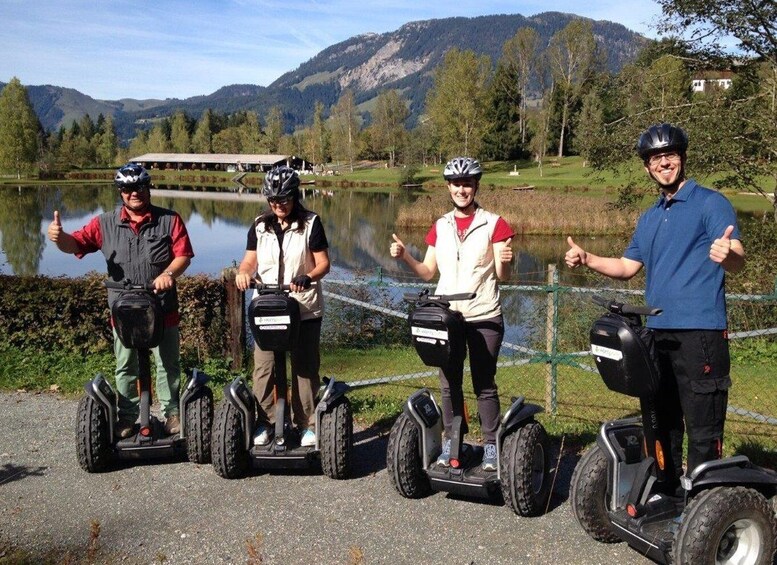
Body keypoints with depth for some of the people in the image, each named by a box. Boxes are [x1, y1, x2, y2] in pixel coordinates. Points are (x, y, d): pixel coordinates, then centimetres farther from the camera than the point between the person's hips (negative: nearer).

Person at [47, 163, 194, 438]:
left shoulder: (169, 220, -3)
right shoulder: (106, 223, 1)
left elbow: (183, 255, -7)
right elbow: (76, 244, -4)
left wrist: (169, 273, -27)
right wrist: (60, 236, -28)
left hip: (163, 310, -1)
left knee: (168, 365, 12)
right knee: (125, 368, 14)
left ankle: (172, 413, 28)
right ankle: (127, 418, 29)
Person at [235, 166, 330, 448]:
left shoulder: (311, 223, -2)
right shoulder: (260, 226, 7)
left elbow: (323, 263, -5)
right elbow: (250, 260, 9)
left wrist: (308, 277, -25)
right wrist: (243, 272, -14)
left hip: (305, 308, -2)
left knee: (305, 368, 6)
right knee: (263, 367, 1)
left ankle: (305, 424, 17)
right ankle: (265, 422, 13)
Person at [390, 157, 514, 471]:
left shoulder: (493, 224, -2)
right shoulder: (440, 227, 10)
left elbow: (501, 277, -4)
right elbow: (428, 272, 11)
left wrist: (505, 262, -26)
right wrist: (404, 257, -4)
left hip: (484, 318, -3)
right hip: (445, 316, 4)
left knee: (484, 385, 2)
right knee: (449, 384, 10)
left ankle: (491, 445, 14)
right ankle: (450, 443, 21)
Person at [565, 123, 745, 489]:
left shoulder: (710, 203, -4)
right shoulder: (650, 218, 18)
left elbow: (738, 260, -16)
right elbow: (627, 267, 23)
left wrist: (726, 255, -40)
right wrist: (587, 259, 8)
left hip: (700, 331, -8)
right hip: (658, 332, 8)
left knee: (703, 430, -5)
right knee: (664, 424, 17)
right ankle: (667, 491, 30)